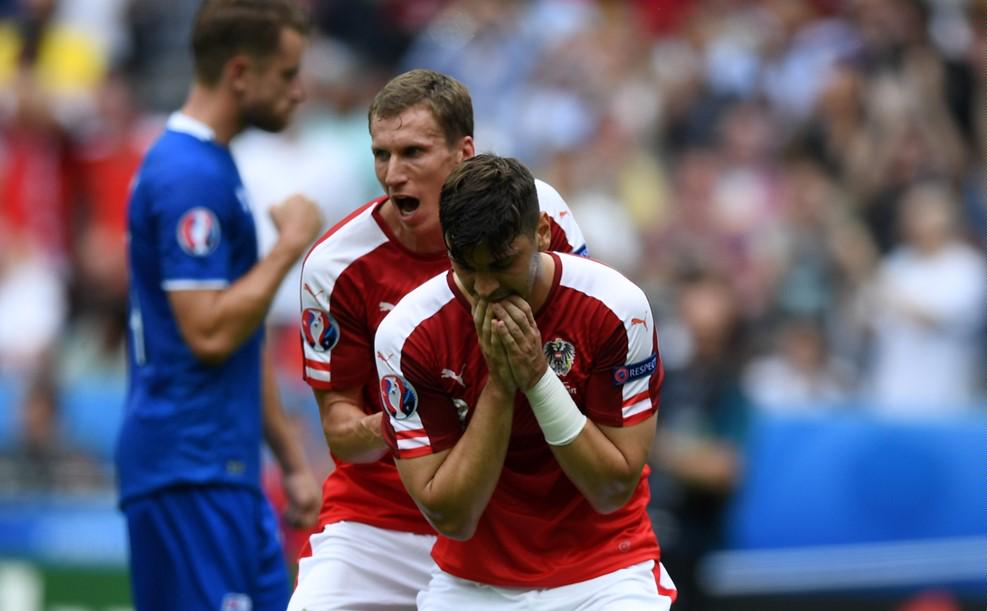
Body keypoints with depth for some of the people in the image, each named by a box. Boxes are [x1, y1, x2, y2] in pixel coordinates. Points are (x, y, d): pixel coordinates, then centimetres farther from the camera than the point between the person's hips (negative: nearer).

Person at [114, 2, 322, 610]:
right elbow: (209, 333, -22)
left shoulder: (214, 167, 18)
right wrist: (291, 245, -12)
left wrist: (292, 459, 22)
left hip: (228, 469, 10)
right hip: (188, 472, -10)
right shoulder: (188, 177, -15)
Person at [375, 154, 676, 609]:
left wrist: (538, 378, -23)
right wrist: (499, 387, -22)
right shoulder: (405, 333, -14)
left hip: (604, 573, -1)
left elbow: (613, 491, -13)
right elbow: (449, 518, -14)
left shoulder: (616, 307, -15)